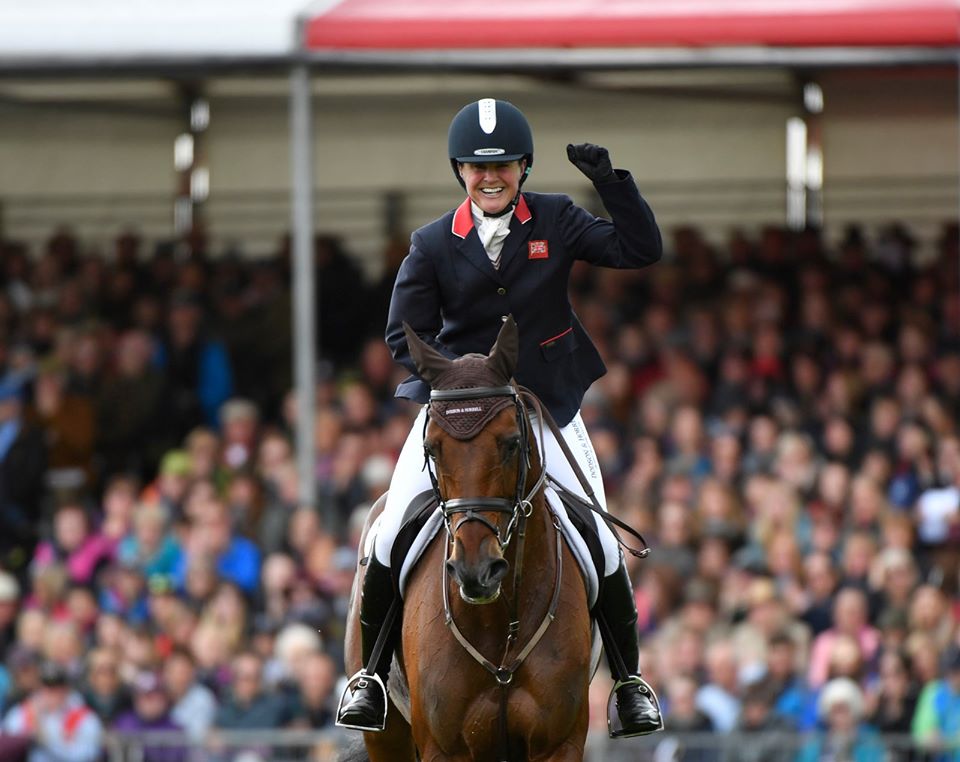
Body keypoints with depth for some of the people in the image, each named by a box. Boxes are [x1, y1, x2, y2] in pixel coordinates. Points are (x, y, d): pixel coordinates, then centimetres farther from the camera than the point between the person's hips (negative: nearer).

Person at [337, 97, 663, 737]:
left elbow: (641, 250, -6)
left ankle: (630, 681, 12)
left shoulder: (556, 222, -1)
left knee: (600, 540, -4)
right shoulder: (434, 244, -3)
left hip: (547, 407, 0)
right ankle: (371, 672, 8)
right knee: (392, 538, -9)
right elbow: (404, 335, -3)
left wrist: (611, 181, -16)